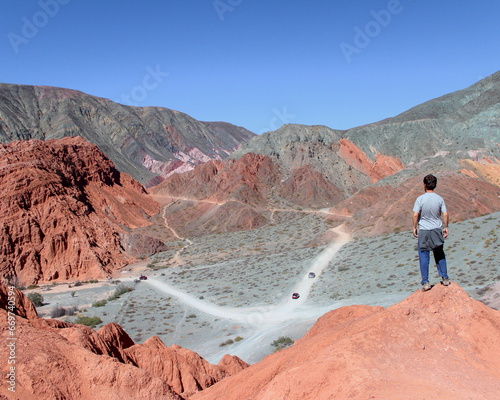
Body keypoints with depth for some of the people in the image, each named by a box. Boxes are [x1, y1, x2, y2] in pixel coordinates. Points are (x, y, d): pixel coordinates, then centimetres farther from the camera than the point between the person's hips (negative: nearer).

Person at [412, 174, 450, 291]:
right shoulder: (439, 199, -2)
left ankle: (425, 282, 2)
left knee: (424, 256, 3)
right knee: (439, 254, 17)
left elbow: (415, 215, -13)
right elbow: (445, 214, -2)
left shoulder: (420, 199, -11)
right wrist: (445, 227, 10)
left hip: (423, 230, -3)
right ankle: (445, 278, 21)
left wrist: (414, 228, -1)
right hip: (437, 229, 3)